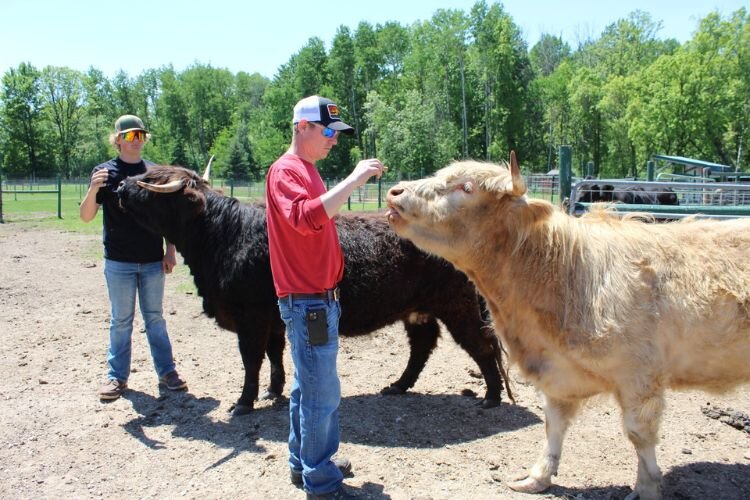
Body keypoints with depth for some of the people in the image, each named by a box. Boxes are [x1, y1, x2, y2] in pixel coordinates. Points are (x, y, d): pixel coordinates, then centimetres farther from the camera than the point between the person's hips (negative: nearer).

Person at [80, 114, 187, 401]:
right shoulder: (105, 172, -2)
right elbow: (86, 217, -7)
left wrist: (170, 251, 3)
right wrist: (93, 189, -25)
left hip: (152, 261, 2)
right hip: (118, 261, -1)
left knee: (155, 317, 11)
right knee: (121, 320, 8)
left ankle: (166, 372, 19)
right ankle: (117, 376, 18)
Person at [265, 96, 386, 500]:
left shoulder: (305, 169, 17)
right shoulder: (285, 170, -13)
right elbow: (306, 217, -33)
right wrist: (353, 179, -32)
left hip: (317, 299, 10)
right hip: (309, 301, -10)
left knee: (308, 387, 18)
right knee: (322, 393, -3)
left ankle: (304, 463, 32)